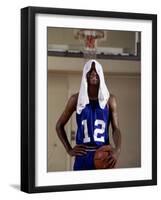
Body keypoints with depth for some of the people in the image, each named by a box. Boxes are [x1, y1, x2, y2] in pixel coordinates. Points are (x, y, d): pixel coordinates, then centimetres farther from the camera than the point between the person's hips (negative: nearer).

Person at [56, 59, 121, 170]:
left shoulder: (110, 99, 5)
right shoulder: (76, 99, 4)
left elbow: (116, 129, 1)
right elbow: (59, 125, 12)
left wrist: (117, 150, -18)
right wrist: (69, 150, 3)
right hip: (83, 155, 0)